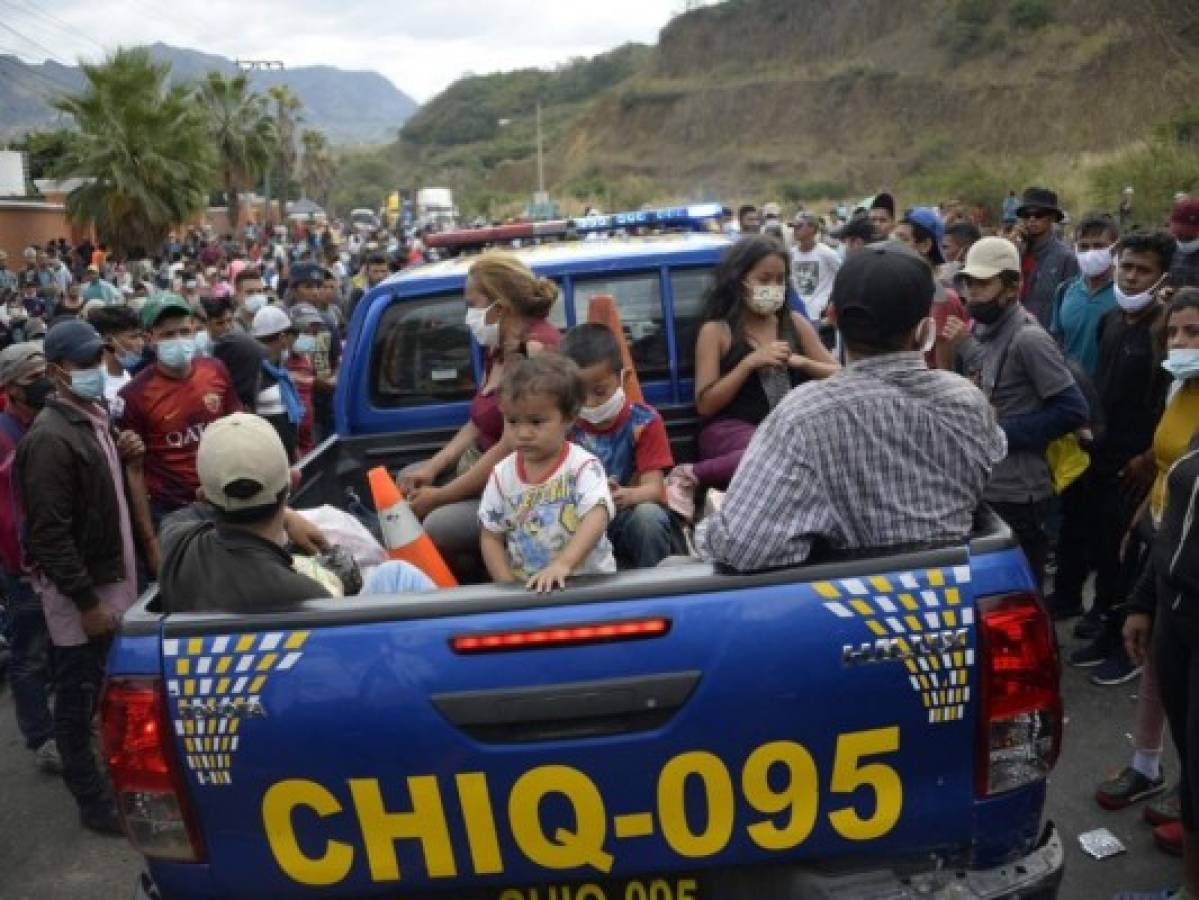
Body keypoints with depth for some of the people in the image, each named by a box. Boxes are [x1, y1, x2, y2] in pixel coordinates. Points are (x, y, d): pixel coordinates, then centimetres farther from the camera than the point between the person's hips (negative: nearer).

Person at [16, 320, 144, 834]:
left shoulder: (97, 417, 9)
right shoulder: (50, 438, -19)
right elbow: (50, 532, -21)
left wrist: (123, 457, 3)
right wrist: (86, 601, -20)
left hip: (112, 575, 9)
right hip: (77, 588, -8)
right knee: (78, 696, 4)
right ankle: (93, 802, 16)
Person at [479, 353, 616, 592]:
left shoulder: (583, 466, -10)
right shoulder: (502, 474, 0)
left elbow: (597, 517, -24)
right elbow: (491, 537, 4)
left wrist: (563, 563, -38)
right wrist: (511, 588, -8)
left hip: (589, 581, 0)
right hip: (527, 587, 0)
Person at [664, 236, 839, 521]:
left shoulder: (795, 323, 16)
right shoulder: (716, 331, 4)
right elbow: (705, 405, -3)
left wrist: (801, 362, -3)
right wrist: (750, 362, -11)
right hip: (730, 430, -5)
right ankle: (690, 476, -20)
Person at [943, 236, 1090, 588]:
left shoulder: (1028, 339, -16)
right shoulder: (981, 331, 8)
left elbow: (1073, 410, -19)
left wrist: (1002, 431, -19)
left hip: (1014, 495, -8)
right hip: (980, 487, 8)